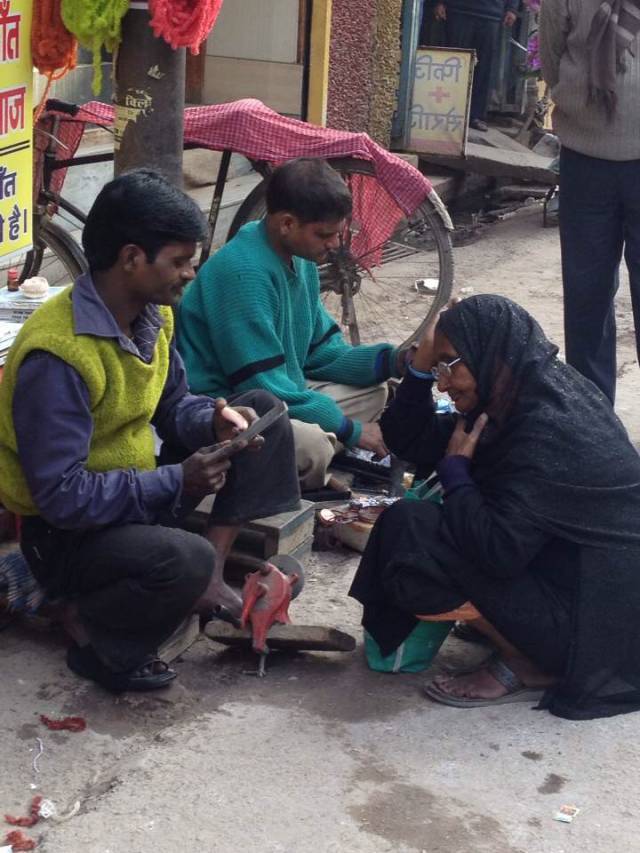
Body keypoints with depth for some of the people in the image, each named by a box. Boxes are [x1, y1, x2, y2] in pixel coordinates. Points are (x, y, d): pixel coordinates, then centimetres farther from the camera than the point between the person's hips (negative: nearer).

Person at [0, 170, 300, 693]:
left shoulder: (152, 314, -3)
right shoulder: (57, 356, -29)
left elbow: (172, 403, 11)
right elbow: (62, 497, -29)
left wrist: (214, 421, -12)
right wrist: (177, 482, -27)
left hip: (142, 488, 9)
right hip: (69, 532, -9)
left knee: (263, 413, 2)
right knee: (186, 561, -37)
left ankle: (212, 575, -4)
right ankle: (93, 629, -6)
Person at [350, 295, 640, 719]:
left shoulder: (552, 427, -26)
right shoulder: (518, 398, 3)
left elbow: (498, 549, -30)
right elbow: (410, 443, 9)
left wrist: (455, 468, -15)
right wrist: (421, 369, -6)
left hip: (591, 616, -10)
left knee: (410, 531, -16)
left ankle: (527, 668, -3)